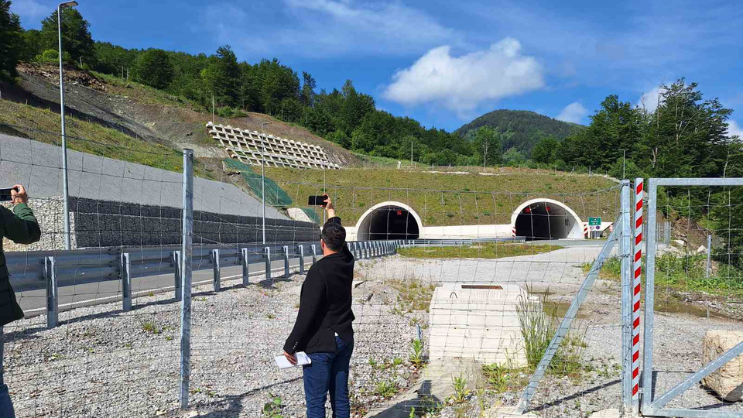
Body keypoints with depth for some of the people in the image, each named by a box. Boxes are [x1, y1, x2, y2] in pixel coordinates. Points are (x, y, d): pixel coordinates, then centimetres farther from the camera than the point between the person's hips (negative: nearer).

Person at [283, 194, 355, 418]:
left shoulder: (319, 270, -19)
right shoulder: (347, 261, 2)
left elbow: (307, 313, -21)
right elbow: (340, 241, 24)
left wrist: (290, 346, -13)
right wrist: (331, 211, 38)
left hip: (320, 344, -7)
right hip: (344, 340, 7)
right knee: (340, 399, 13)